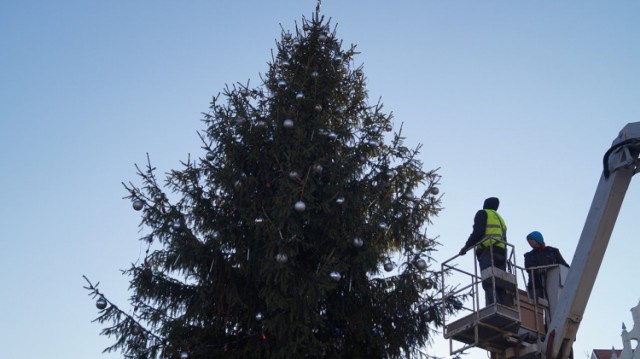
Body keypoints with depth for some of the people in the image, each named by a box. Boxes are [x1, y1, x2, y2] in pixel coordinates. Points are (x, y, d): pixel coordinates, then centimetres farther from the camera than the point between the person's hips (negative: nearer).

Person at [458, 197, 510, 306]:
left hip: (488, 251, -7)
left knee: (488, 283, -19)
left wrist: (466, 246, 0)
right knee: (500, 286, 0)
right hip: (502, 253, 7)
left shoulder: (483, 213, 11)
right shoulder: (500, 219, 33)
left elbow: (478, 232, -6)